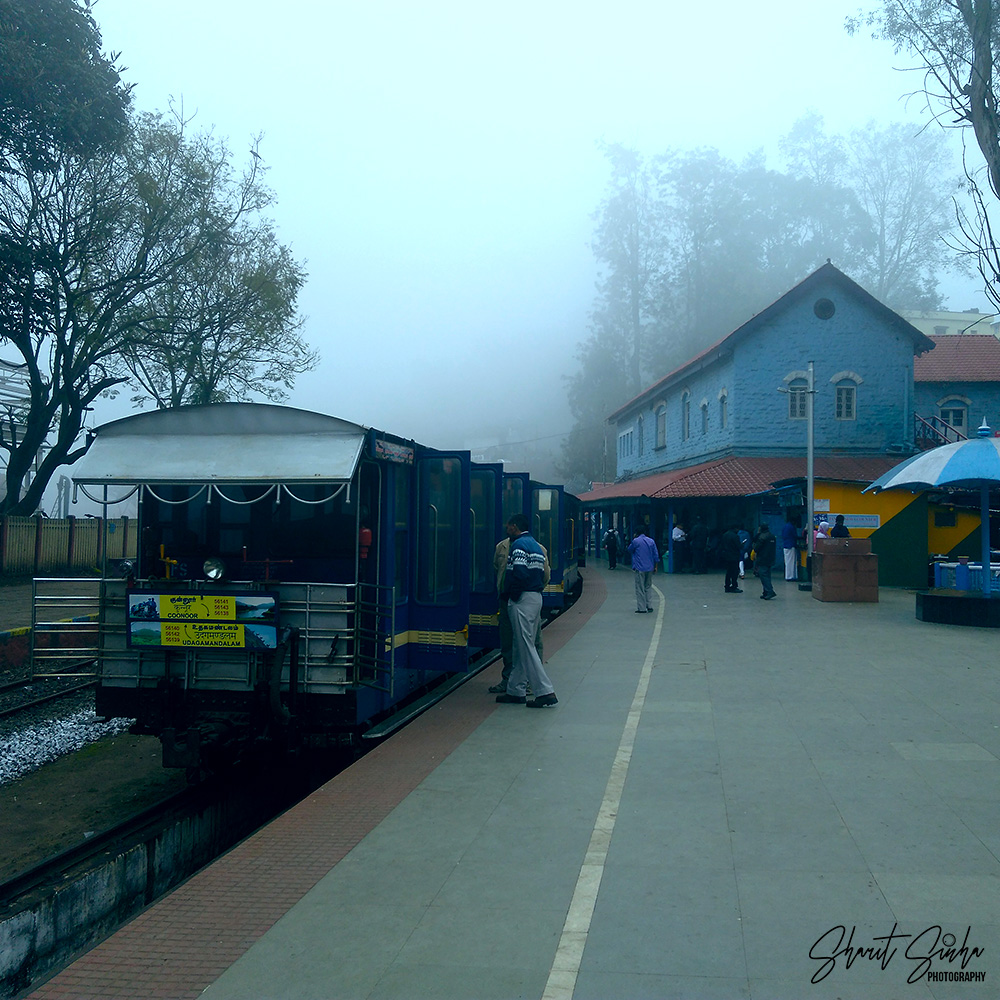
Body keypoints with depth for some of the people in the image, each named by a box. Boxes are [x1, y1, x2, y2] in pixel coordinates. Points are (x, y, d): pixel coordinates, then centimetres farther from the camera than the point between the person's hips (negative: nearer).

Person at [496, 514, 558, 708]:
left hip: (522, 599, -10)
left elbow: (519, 574, -22)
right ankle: (515, 691, 20)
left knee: (526, 647, -7)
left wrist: (511, 596, -10)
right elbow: (542, 574, 15)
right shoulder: (536, 545, 18)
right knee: (520, 647, 15)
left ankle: (546, 693, -10)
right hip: (536, 597, 10)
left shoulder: (519, 544, -12)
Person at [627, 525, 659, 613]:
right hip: (650, 568, 5)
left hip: (640, 568, -5)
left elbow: (629, 550, 7)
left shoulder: (635, 541, -9)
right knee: (647, 587, 17)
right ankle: (649, 606, 15)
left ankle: (642, 608, -1)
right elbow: (656, 554, 7)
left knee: (640, 589, 0)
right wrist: (655, 566, 15)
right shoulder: (651, 541, 5)